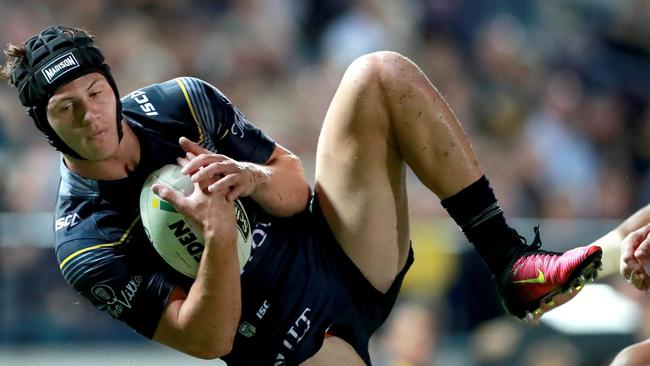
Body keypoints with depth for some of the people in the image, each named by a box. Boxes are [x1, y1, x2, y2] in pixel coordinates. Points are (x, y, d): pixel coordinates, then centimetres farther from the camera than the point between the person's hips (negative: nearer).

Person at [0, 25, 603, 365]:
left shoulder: (182, 101, 2)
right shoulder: (85, 249, -14)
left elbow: (294, 185, 7)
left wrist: (255, 179, -17)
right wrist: (219, 239, -35)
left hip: (338, 254, 6)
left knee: (381, 75, -12)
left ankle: (512, 264, -12)